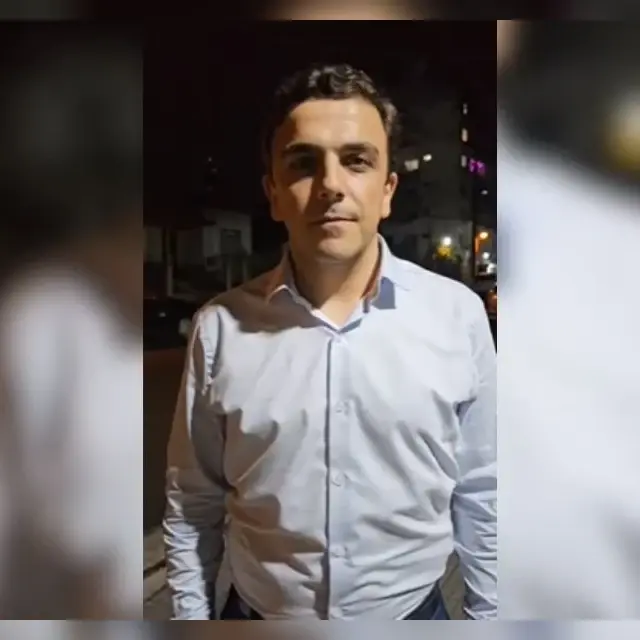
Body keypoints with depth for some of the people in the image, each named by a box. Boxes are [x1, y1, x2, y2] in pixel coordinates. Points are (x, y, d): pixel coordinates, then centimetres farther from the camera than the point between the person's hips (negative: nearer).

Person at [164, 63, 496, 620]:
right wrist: (191, 617, 3)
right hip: (255, 616, 1)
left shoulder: (459, 314, -13)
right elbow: (192, 503, -3)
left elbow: (481, 495, -4)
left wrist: (488, 617, 3)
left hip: (414, 614, 1)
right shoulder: (220, 326, -13)